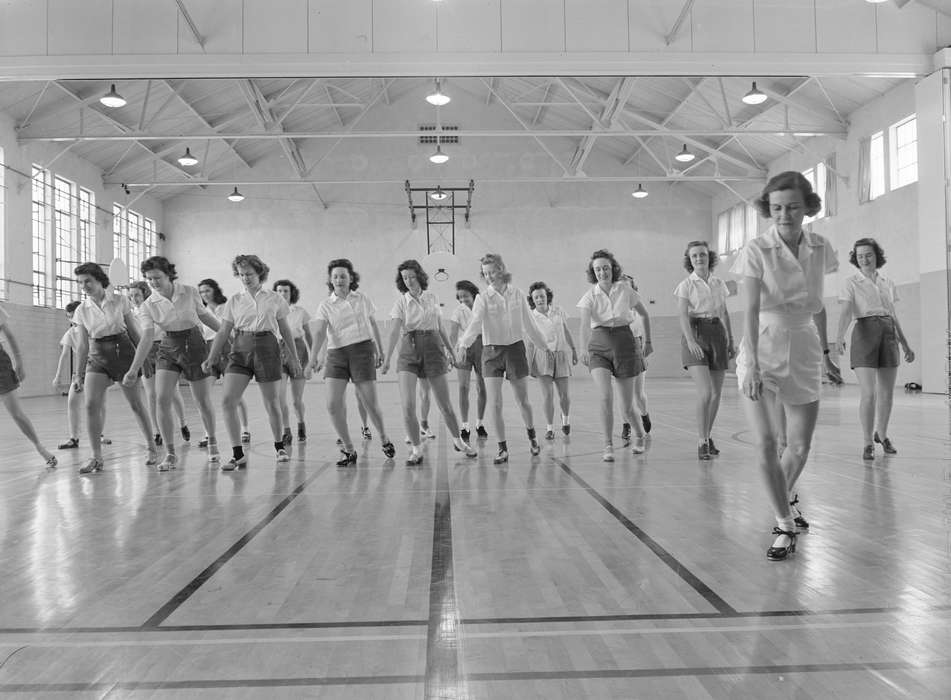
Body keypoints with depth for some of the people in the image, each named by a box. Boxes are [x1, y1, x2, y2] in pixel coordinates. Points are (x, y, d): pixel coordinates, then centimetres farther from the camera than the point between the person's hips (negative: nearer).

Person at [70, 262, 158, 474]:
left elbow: (133, 332, 4)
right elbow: (83, 345, 8)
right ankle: (96, 457, -5)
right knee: (91, 405, -13)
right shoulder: (82, 310, 4)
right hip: (97, 357, 2)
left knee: (136, 404, 2)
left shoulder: (120, 301, -2)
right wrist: (78, 374, 7)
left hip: (123, 351, -2)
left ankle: (152, 448, 18)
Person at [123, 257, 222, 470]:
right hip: (168, 349, 1)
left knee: (203, 402, 5)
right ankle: (170, 454, -3)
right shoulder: (147, 306, -8)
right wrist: (134, 369, -28)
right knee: (162, 399, -14)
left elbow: (204, 314, 8)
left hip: (195, 345, -1)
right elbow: (147, 338, -17)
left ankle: (212, 440, 31)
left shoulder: (189, 292, -8)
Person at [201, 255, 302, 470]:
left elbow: (285, 330, 11)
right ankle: (238, 454, -4)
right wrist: (211, 357, -3)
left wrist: (294, 357, 10)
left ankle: (280, 446, 27)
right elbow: (223, 332, 8)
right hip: (240, 349, 2)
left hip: (267, 348, -2)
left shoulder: (275, 298, 5)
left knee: (272, 403, 3)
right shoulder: (234, 300, 9)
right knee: (227, 401, -12)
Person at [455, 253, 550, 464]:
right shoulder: (483, 298, -4)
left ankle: (532, 436, 36)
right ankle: (503, 449, 7)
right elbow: (475, 323, -19)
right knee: (494, 404, -7)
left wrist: (545, 345, 17)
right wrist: (463, 344, -36)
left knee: (522, 401, 9)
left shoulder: (518, 295, 1)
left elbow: (529, 325, 11)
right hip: (491, 351, -1)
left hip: (515, 348, 1)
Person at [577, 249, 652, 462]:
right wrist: (584, 349, -36)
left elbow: (645, 314, 13)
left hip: (624, 343, 0)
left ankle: (641, 435, 34)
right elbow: (585, 325, -20)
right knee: (605, 397, -19)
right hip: (599, 344, 0)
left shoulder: (625, 290, -2)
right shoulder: (590, 296, -5)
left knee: (627, 406, 4)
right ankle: (608, 446, -5)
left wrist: (648, 341, 13)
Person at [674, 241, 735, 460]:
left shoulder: (719, 283, 11)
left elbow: (725, 314, 17)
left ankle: (708, 436, 24)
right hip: (695, 336, -4)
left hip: (717, 334, 4)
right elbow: (683, 316, -12)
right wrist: (691, 341, -25)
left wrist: (731, 341, 15)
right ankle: (702, 443, -8)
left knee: (716, 394, 6)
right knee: (705, 392, -16)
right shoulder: (685, 285, -1)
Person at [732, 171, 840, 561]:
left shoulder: (820, 249, 2)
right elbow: (751, 310, -18)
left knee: (800, 447, 8)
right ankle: (784, 525, 2)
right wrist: (752, 363, -27)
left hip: (804, 352, 4)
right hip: (762, 351, -4)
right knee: (765, 443, -14)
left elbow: (818, 307, 14)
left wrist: (825, 351, 17)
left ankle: (786, 496, 40)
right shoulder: (756, 251, -10)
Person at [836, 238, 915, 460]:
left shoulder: (888, 284, 14)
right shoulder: (851, 283, 0)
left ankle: (881, 434, 31)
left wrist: (906, 345, 14)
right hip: (864, 335, -4)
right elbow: (846, 313, -14)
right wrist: (840, 336, -33)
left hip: (888, 336, 5)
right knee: (868, 394, -12)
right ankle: (868, 443, 1)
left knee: (887, 393, 9)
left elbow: (893, 317, 18)